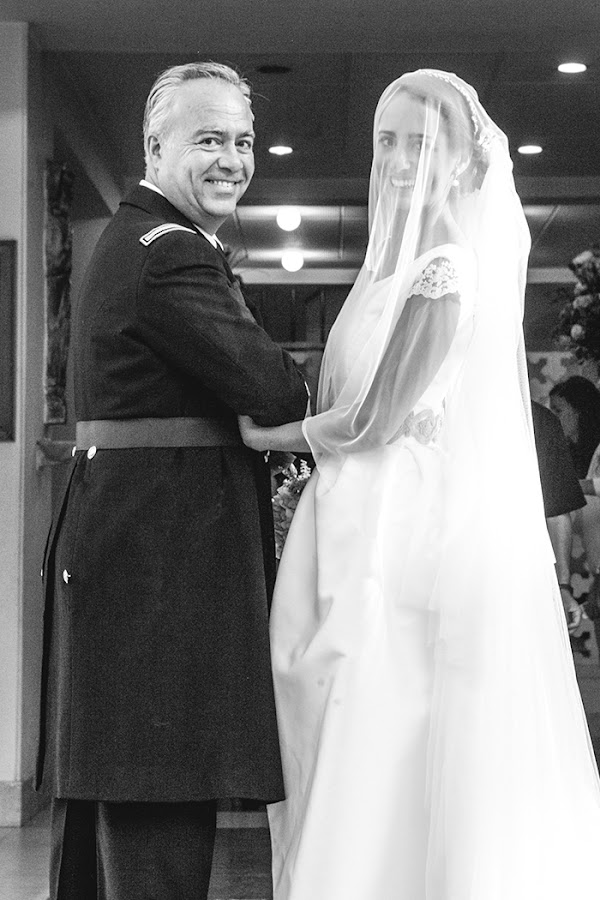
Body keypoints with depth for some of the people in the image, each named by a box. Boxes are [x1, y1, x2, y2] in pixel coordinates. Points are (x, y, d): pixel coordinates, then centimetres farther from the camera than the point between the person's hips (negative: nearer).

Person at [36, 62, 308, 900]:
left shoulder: (136, 239, 19)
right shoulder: (170, 255, -15)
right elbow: (271, 390, -19)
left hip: (115, 541, 11)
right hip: (165, 552, -11)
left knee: (103, 792, 16)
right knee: (161, 811, -9)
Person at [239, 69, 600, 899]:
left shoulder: (445, 270, -13)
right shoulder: (403, 262, 15)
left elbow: (377, 418, -15)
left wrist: (273, 435, -3)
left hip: (420, 530, -9)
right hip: (387, 522, 9)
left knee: (387, 757, -4)